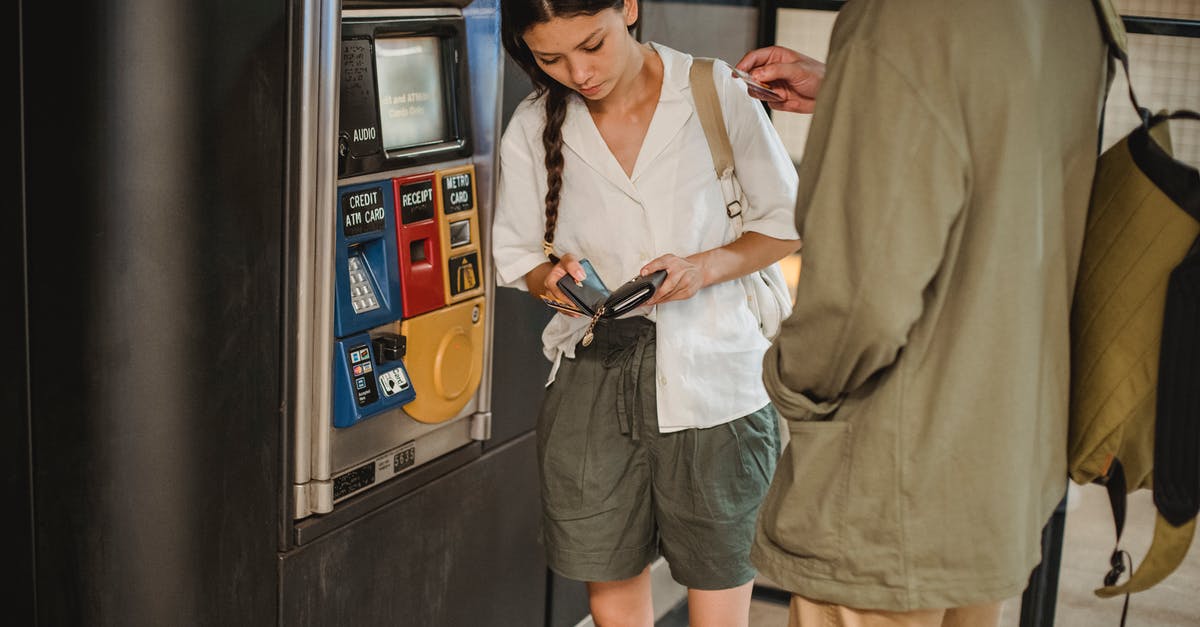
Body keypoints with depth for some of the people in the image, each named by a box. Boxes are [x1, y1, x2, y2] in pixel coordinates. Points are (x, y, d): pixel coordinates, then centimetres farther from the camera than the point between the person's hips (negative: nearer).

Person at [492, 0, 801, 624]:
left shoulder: (717, 92, -5)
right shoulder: (532, 129, 3)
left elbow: (787, 223, 2)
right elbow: (516, 255, 13)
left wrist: (706, 267, -15)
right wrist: (551, 278, -11)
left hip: (713, 376, -2)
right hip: (591, 381, 2)